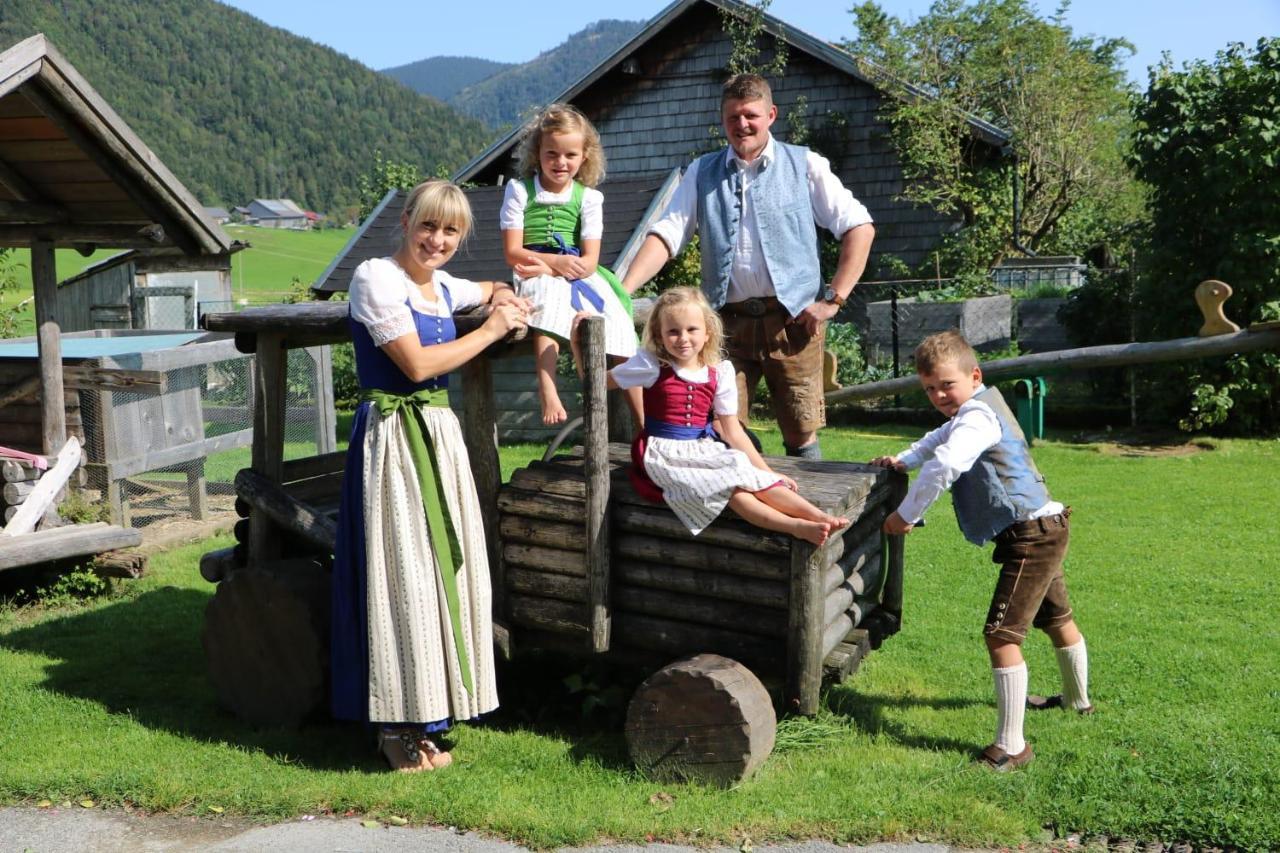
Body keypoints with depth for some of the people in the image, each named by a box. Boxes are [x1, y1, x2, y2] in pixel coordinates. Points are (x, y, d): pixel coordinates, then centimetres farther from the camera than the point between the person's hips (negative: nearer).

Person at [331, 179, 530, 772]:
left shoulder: (443, 288, 14)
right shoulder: (376, 278, -9)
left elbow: (493, 289, 37)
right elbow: (416, 364, -16)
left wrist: (508, 302, 13)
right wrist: (490, 331, -8)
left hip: (439, 436, 8)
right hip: (393, 439, -8)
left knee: (441, 567, 8)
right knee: (401, 573, -6)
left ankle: (421, 714, 17)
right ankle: (396, 729, 2)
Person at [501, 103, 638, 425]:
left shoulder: (588, 197, 7)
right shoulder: (519, 190, 4)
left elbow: (590, 260, -1)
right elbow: (513, 252, -3)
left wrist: (544, 266, -16)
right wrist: (557, 262, -17)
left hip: (577, 276, 3)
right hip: (536, 276, -2)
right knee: (548, 293, -37)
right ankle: (547, 389, -43)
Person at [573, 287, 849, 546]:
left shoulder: (720, 372, 3)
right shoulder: (652, 366, -5)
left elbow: (733, 431, 6)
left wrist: (766, 471, 2)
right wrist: (578, 344, -10)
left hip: (704, 449, 5)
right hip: (666, 453, -5)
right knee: (730, 486, -29)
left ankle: (818, 516, -32)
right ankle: (795, 526, -43)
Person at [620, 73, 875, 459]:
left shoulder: (804, 165, 7)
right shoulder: (702, 173, 13)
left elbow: (860, 227, 4)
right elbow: (666, 234, 3)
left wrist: (833, 299, -4)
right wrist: (621, 292, -12)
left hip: (791, 321, -2)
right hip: (728, 322, 2)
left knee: (801, 436, 2)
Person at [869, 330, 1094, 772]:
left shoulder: (977, 416, -18)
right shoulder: (978, 409, 15)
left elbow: (943, 466, -33)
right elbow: (939, 440, 34)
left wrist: (906, 515, -22)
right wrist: (903, 460, 19)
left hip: (1030, 533, -11)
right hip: (1046, 529, 11)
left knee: (1001, 634, -15)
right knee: (1056, 617, 29)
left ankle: (1011, 745, -14)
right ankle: (1077, 699, 52)